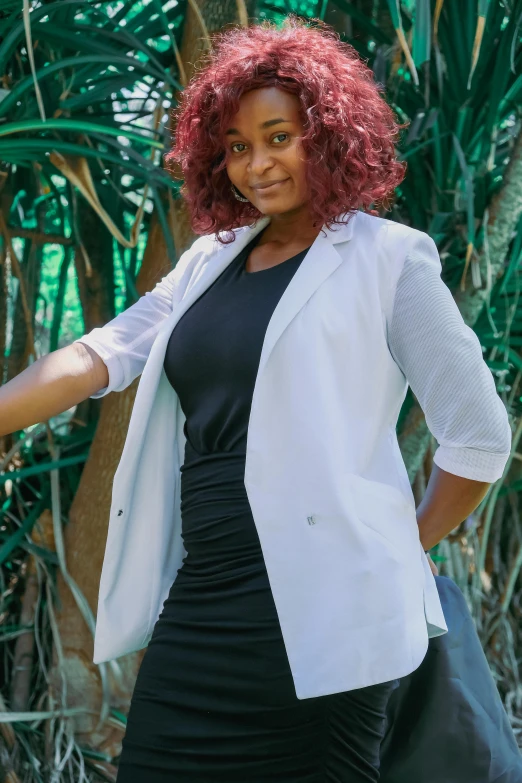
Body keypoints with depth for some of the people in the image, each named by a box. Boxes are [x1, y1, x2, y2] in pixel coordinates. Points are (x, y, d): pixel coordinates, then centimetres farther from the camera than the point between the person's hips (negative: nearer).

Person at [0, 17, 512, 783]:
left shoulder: (388, 260, -2)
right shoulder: (210, 262, 16)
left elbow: (480, 439, -1)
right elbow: (103, 355, 5)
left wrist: (407, 549, 6)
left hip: (315, 612, -6)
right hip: (199, 602, 6)